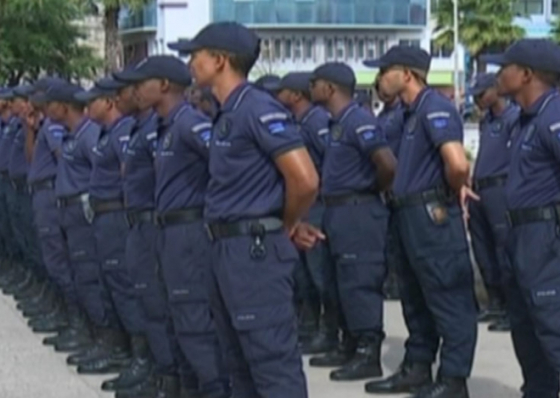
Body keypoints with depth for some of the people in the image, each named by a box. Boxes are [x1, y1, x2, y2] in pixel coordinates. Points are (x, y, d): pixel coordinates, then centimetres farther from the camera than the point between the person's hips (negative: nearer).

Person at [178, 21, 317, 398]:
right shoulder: (227, 114, 14)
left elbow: (305, 180, -21)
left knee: (273, 360, -7)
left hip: (256, 249, -10)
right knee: (240, 359, 17)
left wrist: (285, 226, -6)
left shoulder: (258, 109, -15)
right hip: (227, 248, 10)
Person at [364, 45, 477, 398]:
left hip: (433, 215, -10)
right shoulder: (413, 112, 16)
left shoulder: (435, 107, -15)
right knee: (417, 299, 16)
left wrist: (454, 191, -9)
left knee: (448, 299, -3)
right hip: (411, 215, 10)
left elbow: (458, 162, -28)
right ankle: (417, 369, 25)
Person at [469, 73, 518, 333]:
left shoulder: (513, 117, -10)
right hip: (479, 191, 9)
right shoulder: (486, 121, 17)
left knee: (505, 251, -7)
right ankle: (495, 305, 23)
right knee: (483, 252, 13)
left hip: (500, 189, -9)